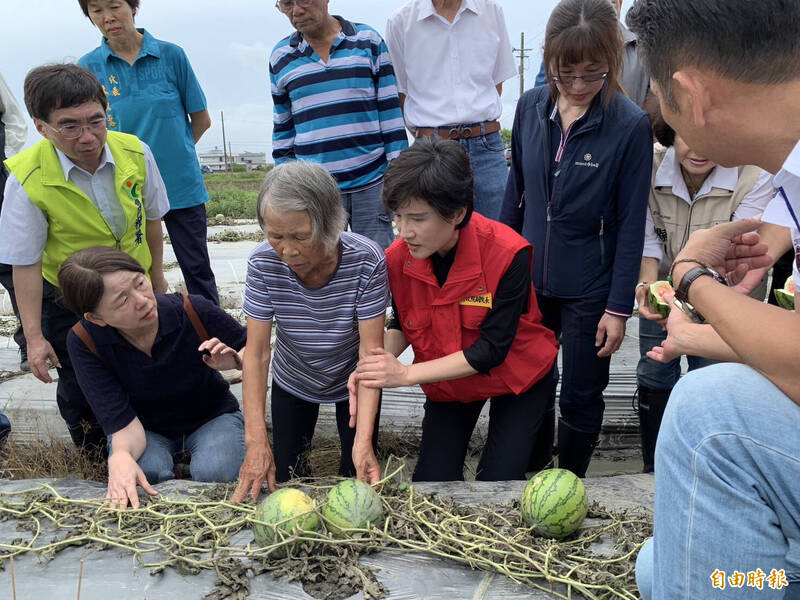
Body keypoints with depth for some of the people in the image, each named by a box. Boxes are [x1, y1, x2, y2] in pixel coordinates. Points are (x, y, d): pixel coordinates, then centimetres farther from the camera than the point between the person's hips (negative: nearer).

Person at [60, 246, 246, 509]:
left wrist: (236, 360, -32)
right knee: (146, 471, -33)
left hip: (211, 417, 0)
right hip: (146, 428, 1)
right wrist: (121, 456, -49)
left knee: (215, 471, -31)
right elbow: (124, 420, -26)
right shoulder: (84, 341, -24)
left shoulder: (194, 311, -27)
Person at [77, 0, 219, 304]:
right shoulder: (88, 67, -1)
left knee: (197, 269, 7)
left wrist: (175, 152, 10)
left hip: (181, 185, -1)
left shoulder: (170, 55, -4)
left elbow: (202, 120, 5)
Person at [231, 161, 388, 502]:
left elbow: (371, 351, -30)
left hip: (353, 382, -1)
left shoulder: (366, 260, -33)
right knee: (284, 478, 12)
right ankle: (299, 455, 43)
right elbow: (256, 353, -24)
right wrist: (256, 441, -31)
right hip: (292, 384, 2)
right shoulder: (263, 264, -27)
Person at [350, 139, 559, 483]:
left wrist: (407, 374, -31)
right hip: (447, 382, 4)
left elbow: (492, 349, -28)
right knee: (430, 486, -2)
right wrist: (376, 363, -25)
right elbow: (401, 324, -2)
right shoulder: (398, 258, -19)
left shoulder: (507, 253, -32)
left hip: (517, 376, -3)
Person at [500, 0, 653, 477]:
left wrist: (619, 307, -10)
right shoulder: (531, 107, -2)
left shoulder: (631, 126, -14)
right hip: (530, 280, 4)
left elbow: (632, 225, -10)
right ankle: (532, 477, 42)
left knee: (581, 399, 12)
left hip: (590, 290, -4)